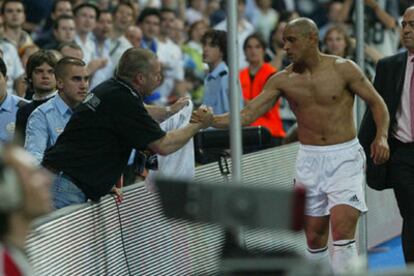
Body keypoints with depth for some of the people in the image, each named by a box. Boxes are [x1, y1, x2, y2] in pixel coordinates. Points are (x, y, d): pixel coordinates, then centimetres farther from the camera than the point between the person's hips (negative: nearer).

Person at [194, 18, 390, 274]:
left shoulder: (343, 69, -7)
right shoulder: (283, 80, 1)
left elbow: (377, 102, 0)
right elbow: (247, 115, -3)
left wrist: (382, 136, -17)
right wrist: (210, 120, -17)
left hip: (345, 157, -4)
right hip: (309, 159, 4)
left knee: (343, 230, -17)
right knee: (314, 236, 7)